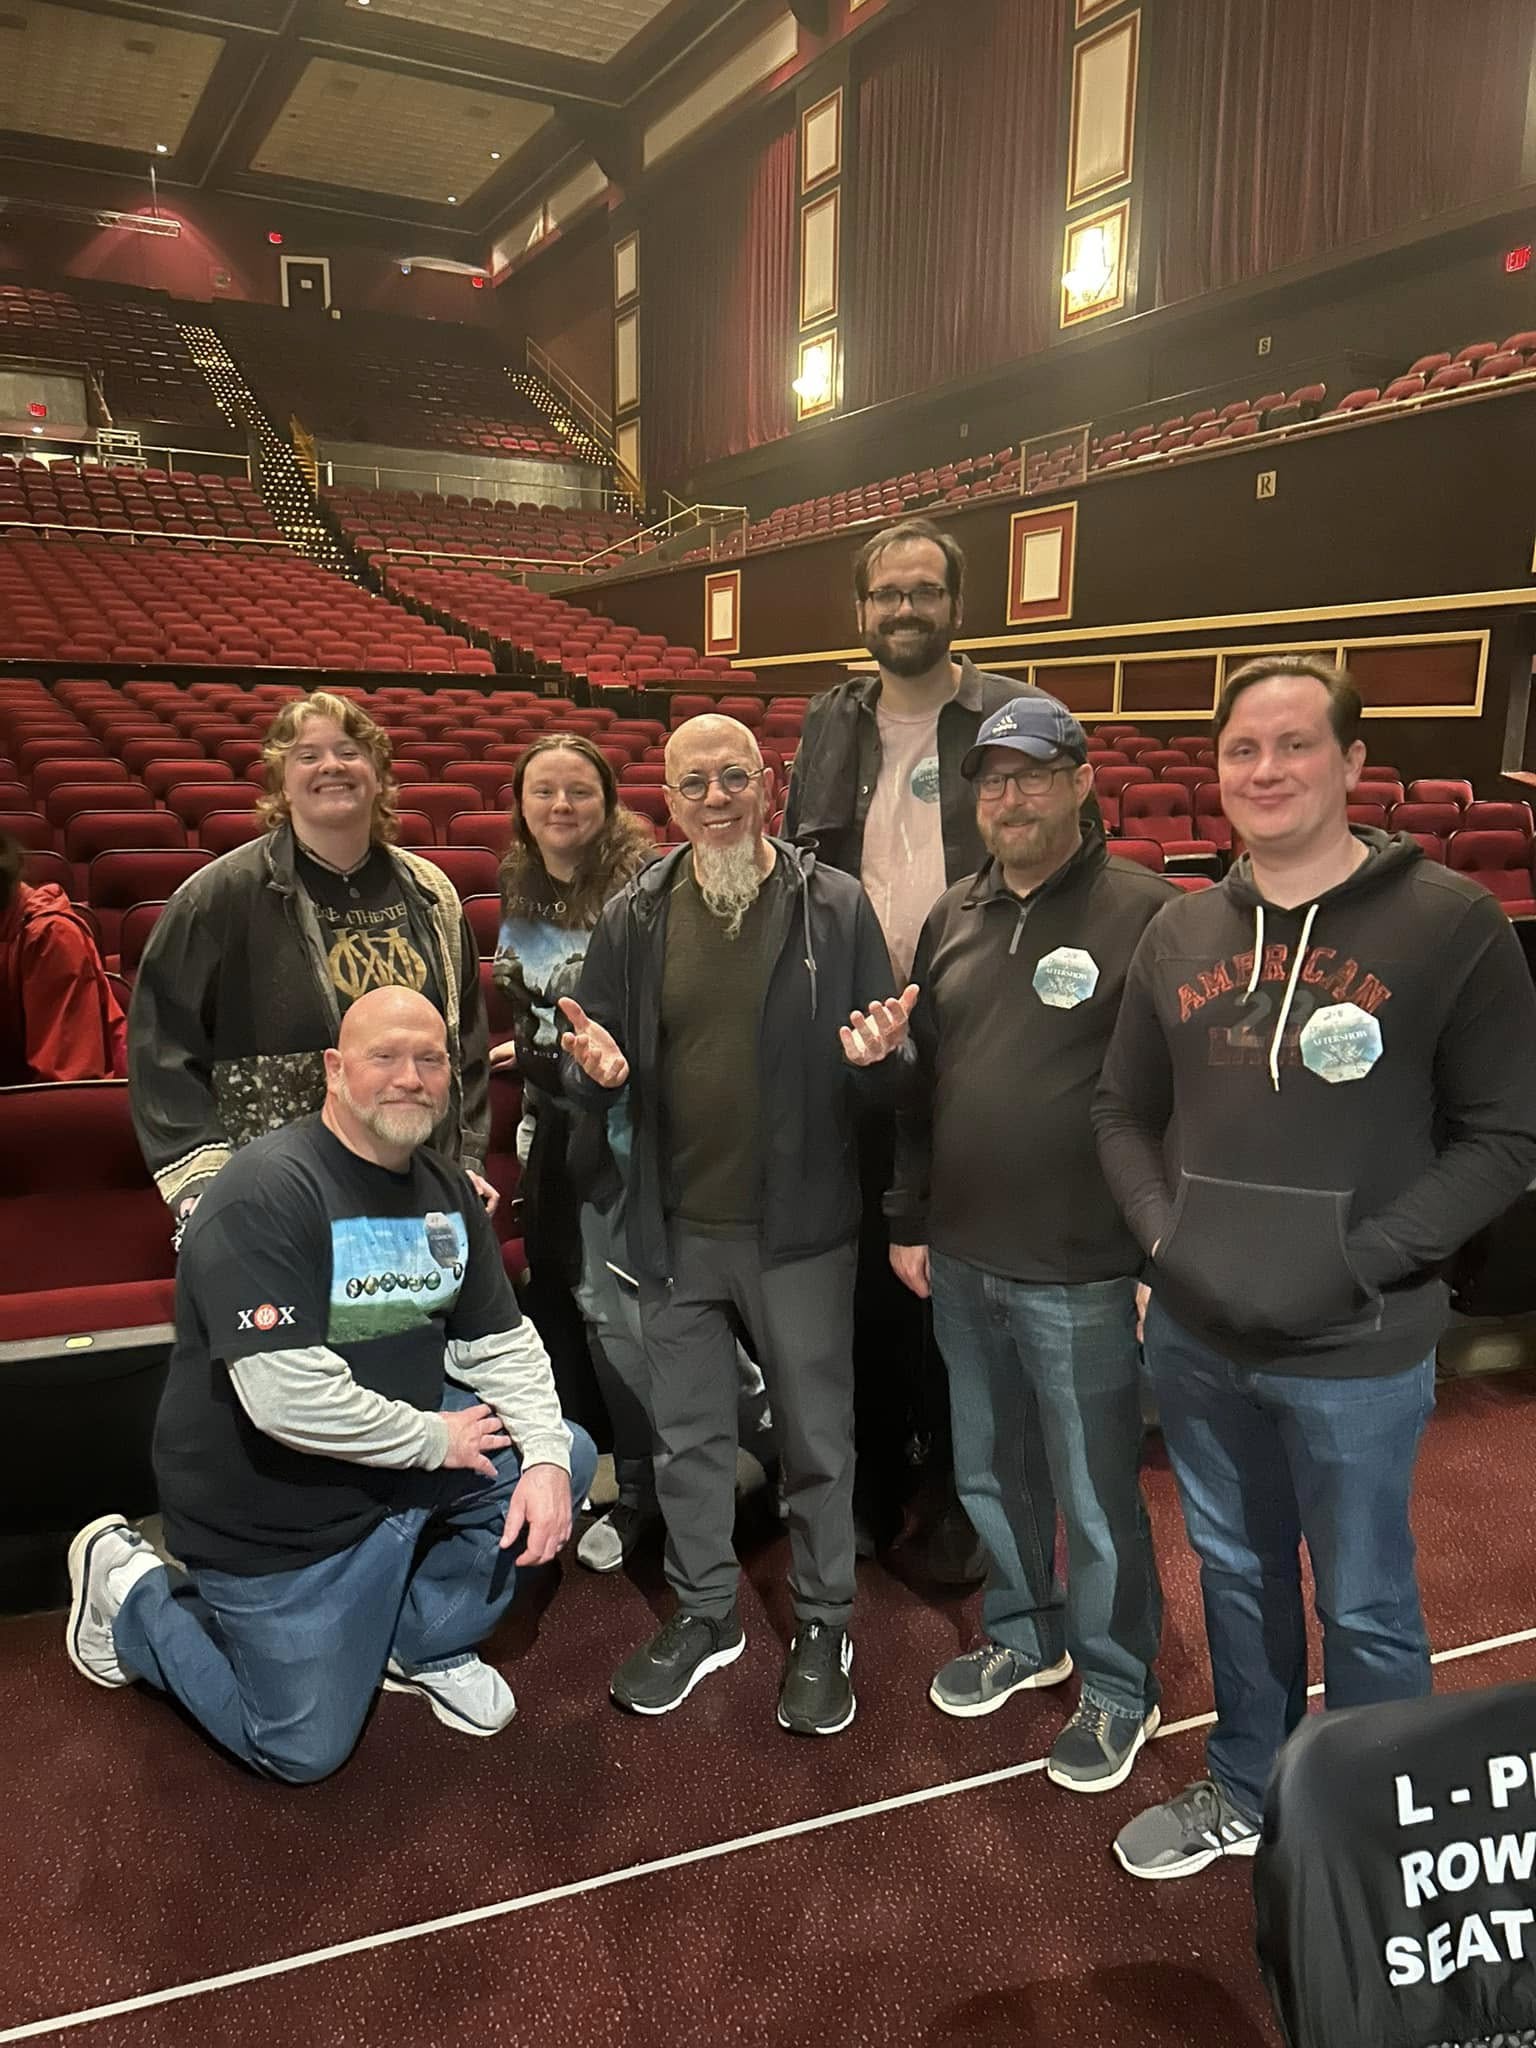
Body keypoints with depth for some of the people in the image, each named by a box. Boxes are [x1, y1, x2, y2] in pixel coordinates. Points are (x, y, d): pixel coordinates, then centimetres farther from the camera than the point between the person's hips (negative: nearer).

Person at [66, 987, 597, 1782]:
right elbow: (288, 1397, -33)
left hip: (404, 1463, 7)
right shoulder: (268, 1192, -26)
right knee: (304, 1753, 4)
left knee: (567, 1456, -6)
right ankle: (131, 1591, 24)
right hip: (275, 1513, -7)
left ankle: (422, 1637, 14)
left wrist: (543, 1458, -14)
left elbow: (500, 1342, 2)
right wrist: (437, 1439, -20)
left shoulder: (447, 1191, 1)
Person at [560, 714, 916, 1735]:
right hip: (677, 1227, 3)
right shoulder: (634, 918, 2)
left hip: (801, 1227, -3)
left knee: (817, 1438, 11)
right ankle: (705, 1614, 38)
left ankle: (823, 1628, 32)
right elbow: (596, 1057, 9)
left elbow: (897, 1067, -1)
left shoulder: (836, 905, -5)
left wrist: (878, 1054, -25)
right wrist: (597, 1068, -15)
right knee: (689, 1437, 17)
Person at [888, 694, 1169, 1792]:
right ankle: (1024, 1637, 44)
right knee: (990, 1473, 21)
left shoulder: (1147, 913, -11)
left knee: (1095, 1496, 10)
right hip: (961, 1263, 6)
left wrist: (1163, 1255, -12)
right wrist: (909, 1221, 13)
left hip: (1082, 1274, -6)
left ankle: (1119, 1688, 32)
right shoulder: (953, 917, 8)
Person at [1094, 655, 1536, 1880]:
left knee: (1364, 1606, 12)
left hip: (1355, 1352, -4)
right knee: (1235, 1574, 22)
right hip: (1195, 1337, 5)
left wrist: (1361, 1261, -17)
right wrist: (1166, 1233, -5)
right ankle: (1243, 1790, 45)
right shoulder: (1182, 934, 5)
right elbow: (1125, 1114, 11)